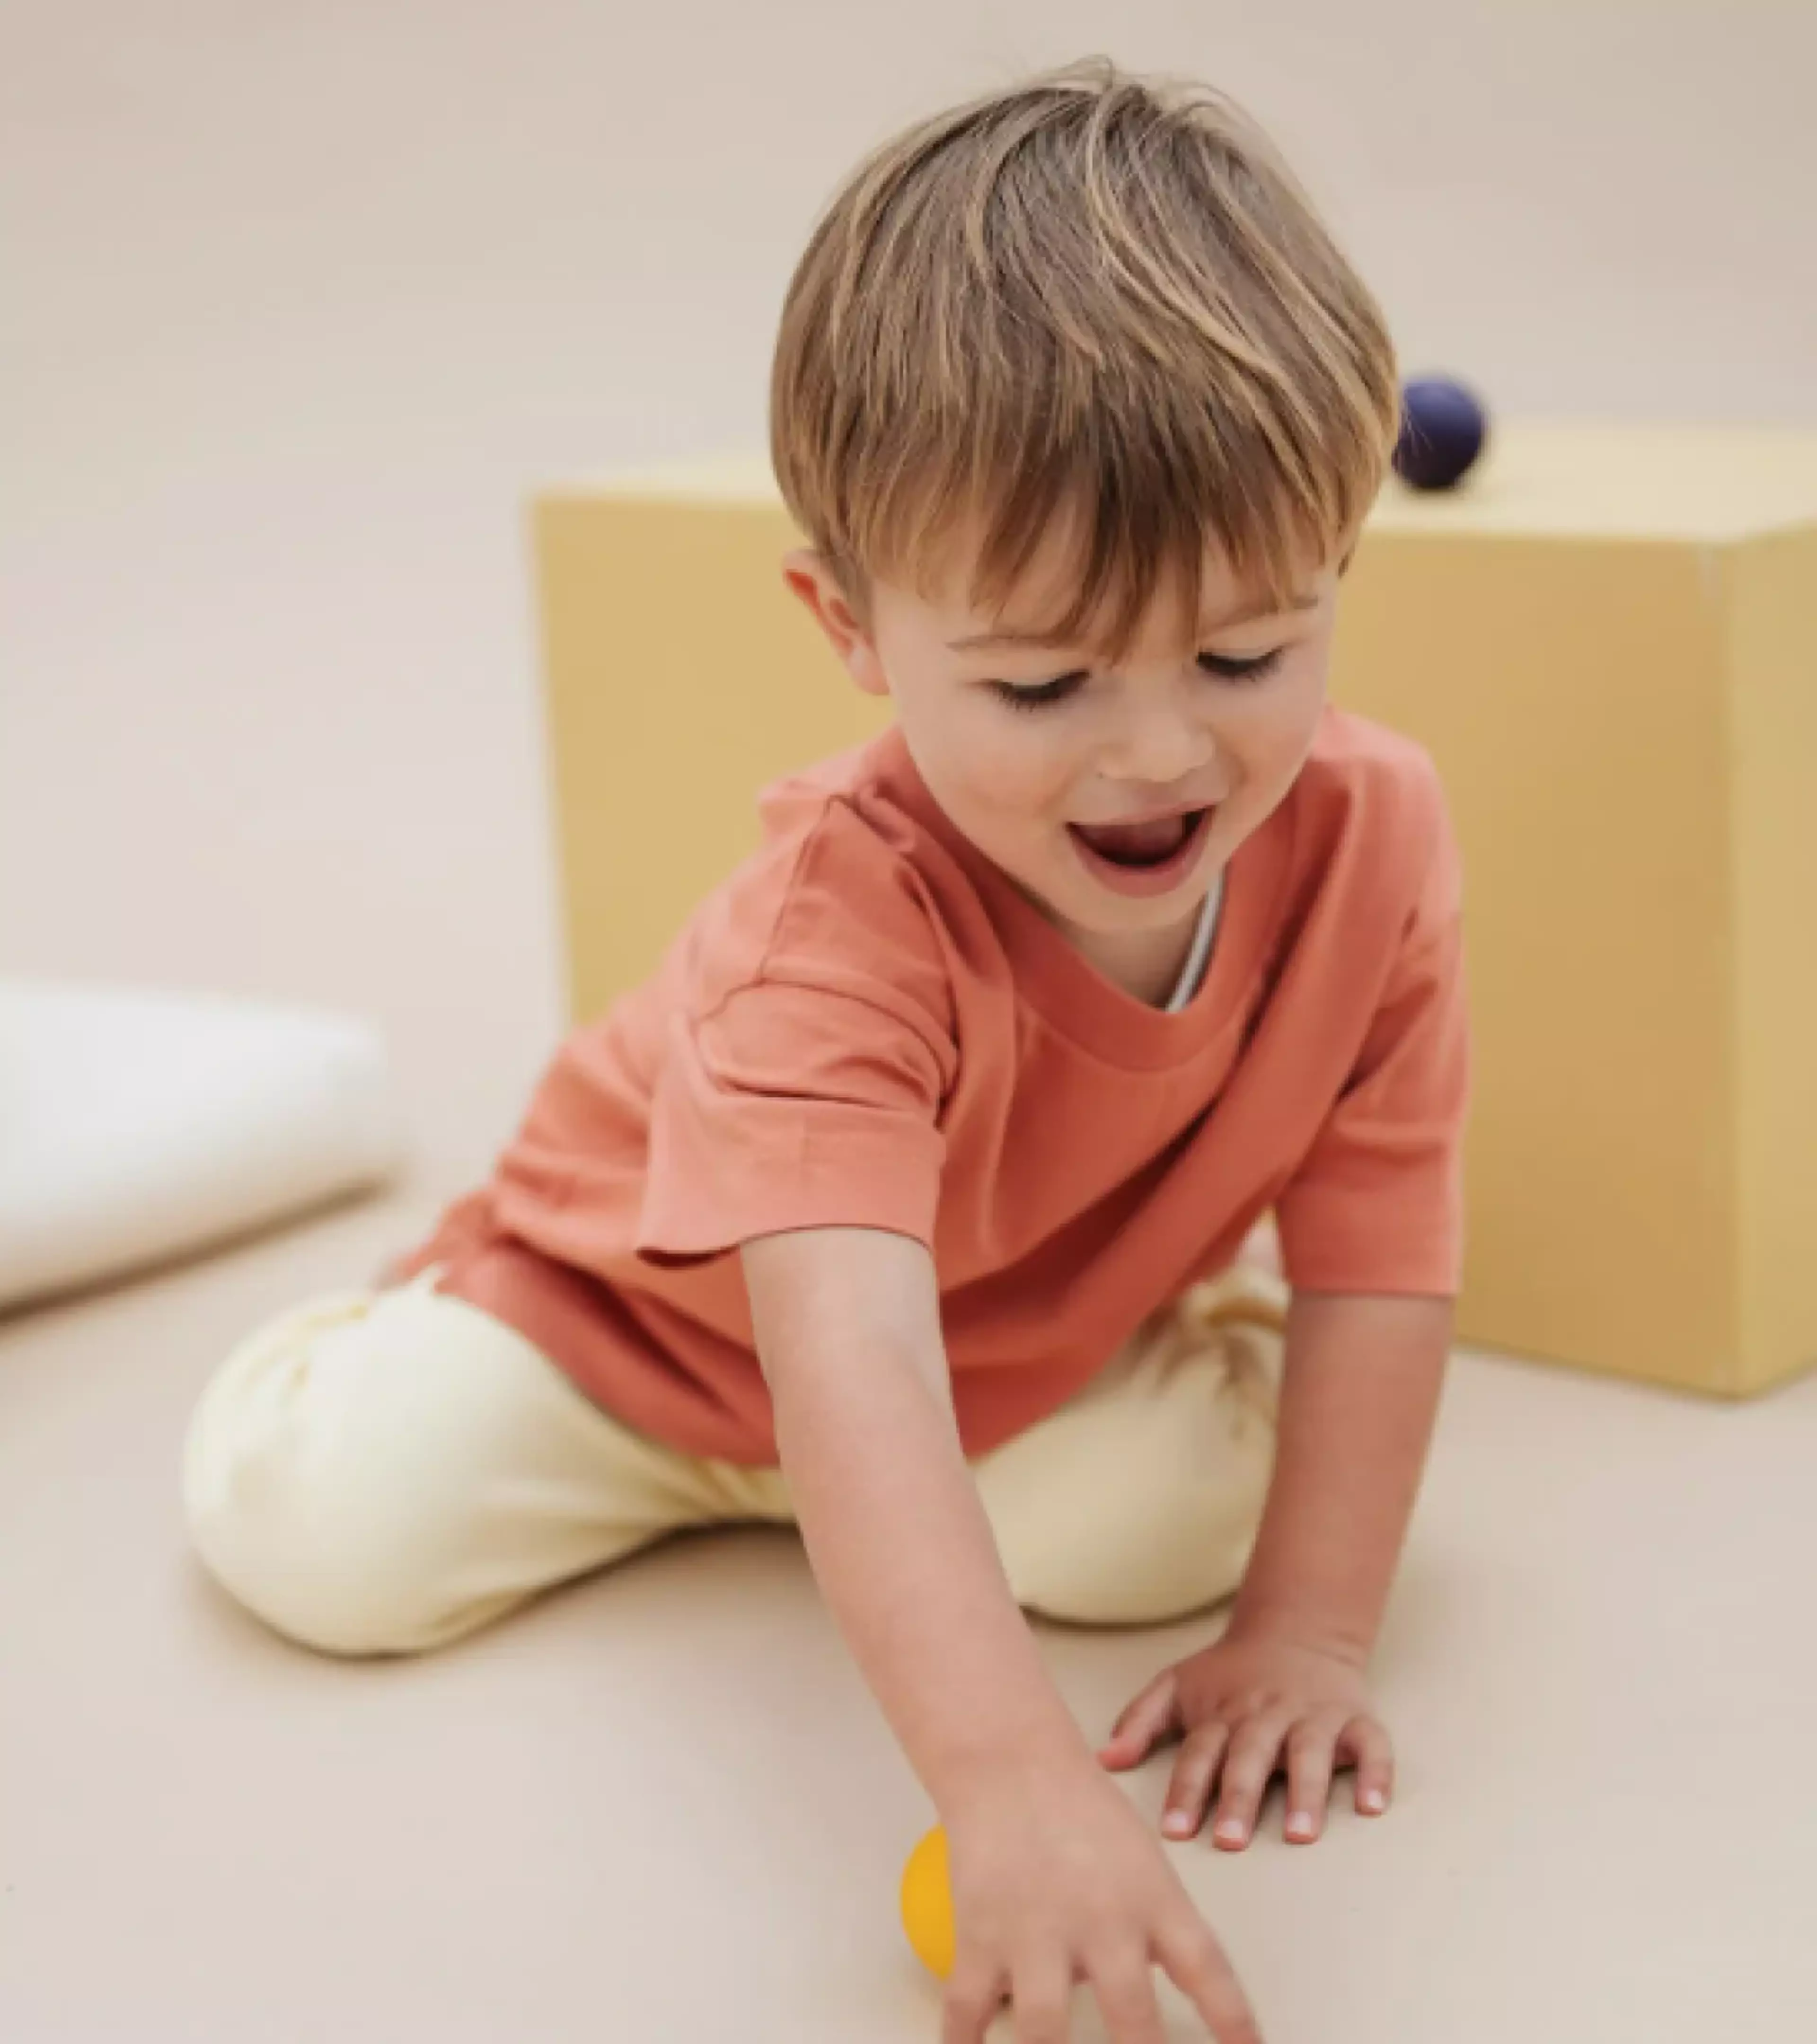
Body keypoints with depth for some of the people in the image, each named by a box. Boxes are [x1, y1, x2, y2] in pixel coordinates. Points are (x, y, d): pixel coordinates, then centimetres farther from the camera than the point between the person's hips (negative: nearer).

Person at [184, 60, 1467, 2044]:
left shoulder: (1370, 837, -27)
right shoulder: (845, 918, -42)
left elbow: (1376, 1265, -20)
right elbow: (849, 1360, -55)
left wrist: (1309, 1630, -25)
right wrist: (1009, 1775, -67)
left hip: (1043, 1333, 4)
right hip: (651, 1299, -3)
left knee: (1175, 1519, -24)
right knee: (329, 1529, -19)